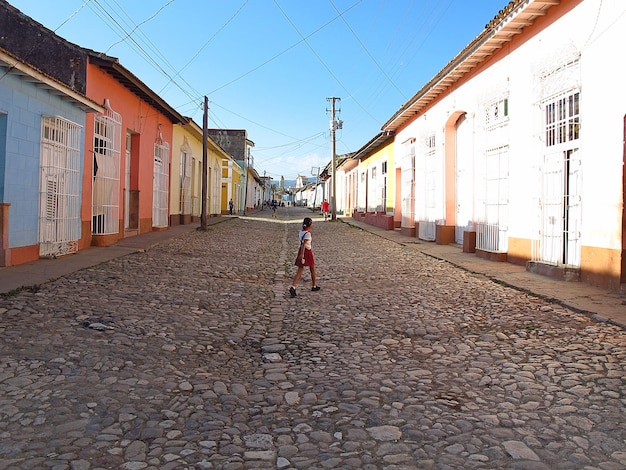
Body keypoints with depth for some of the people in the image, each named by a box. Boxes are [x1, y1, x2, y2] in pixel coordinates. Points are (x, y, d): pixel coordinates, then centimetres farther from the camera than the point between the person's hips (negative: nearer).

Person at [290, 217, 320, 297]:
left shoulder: (301, 232, 5)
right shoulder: (308, 234, -18)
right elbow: (304, 243, -28)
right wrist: (302, 254, -37)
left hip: (301, 250, 7)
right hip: (307, 252, -7)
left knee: (300, 271, 2)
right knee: (312, 269, 16)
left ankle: (293, 287, -15)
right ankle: (314, 286, 29)